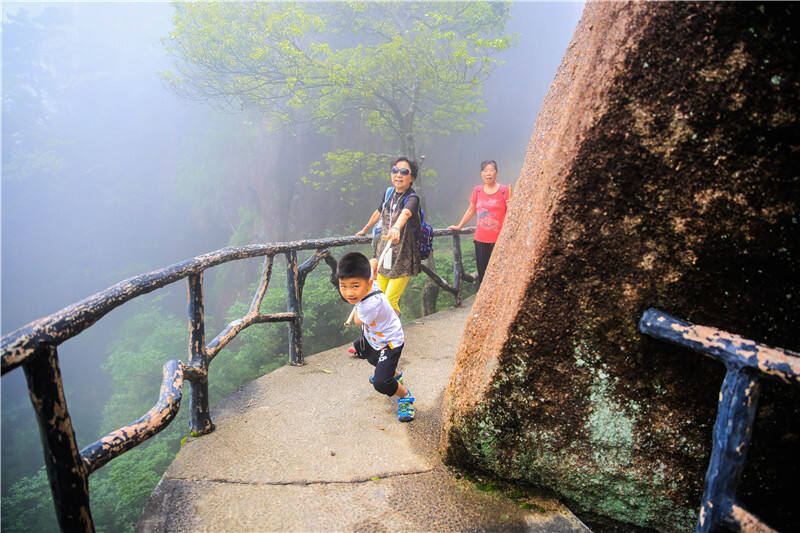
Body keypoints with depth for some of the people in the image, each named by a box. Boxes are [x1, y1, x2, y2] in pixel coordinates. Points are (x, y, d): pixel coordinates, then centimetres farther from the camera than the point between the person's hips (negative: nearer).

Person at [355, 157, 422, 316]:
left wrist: (396, 228, -60)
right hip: (383, 255, 6)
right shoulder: (388, 193, 5)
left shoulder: (412, 198, -14)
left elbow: (405, 213, -38)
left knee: (390, 302, -8)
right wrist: (365, 229, 38)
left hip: (403, 259, -6)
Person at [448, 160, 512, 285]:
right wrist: (459, 226, 25)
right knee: (482, 273, 7)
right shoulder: (477, 190, 10)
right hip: (481, 239, 3)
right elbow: (471, 210, 21)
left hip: (499, 239, -3)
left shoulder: (504, 190, 0)